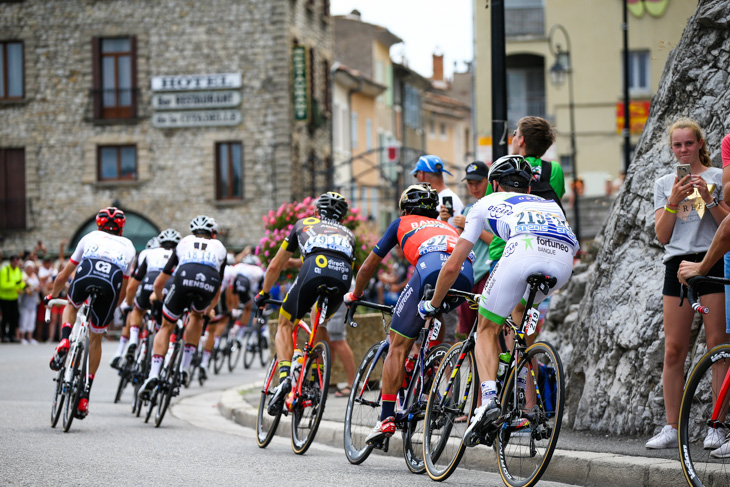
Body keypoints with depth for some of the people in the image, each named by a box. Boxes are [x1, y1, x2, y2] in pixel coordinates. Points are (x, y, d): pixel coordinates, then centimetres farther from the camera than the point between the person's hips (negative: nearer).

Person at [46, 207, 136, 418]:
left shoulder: (90, 237, 32)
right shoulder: (128, 246, 35)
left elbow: (63, 276, 36)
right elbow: (124, 289, 35)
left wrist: (52, 296, 52)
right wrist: (111, 309, 51)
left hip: (85, 276, -1)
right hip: (111, 285, 1)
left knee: (71, 307, 36)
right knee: (95, 338, 21)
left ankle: (65, 340, 7)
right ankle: (85, 394, 20)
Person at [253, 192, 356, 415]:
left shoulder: (304, 224, 36)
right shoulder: (347, 233, 40)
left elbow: (275, 266, 39)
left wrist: (263, 294, 53)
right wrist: (350, 300, 60)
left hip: (314, 268, -2)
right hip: (343, 274, 2)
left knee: (285, 325, 15)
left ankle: (284, 377, -9)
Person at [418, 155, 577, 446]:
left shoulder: (488, 204, 33)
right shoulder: (550, 205, 42)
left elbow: (452, 266, 31)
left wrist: (432, 305, 45)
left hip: (523, 252, -3)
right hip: (565, 261, 4)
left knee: (487, 329, 14)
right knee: (521, 307, 35)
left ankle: (488, 398, -11)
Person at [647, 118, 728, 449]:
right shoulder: (664, 184, 15)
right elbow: (662, 235, 8)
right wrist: (673, 201, -6)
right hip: (677, 264, 3)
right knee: (673, 350, -1)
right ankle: (671, 428, 2)